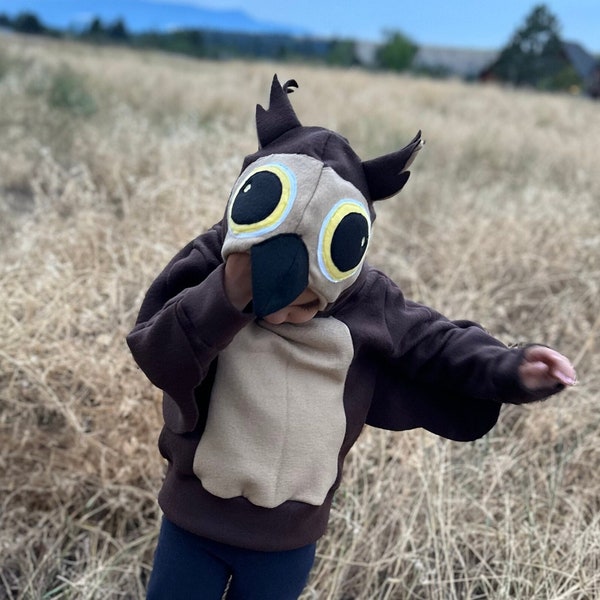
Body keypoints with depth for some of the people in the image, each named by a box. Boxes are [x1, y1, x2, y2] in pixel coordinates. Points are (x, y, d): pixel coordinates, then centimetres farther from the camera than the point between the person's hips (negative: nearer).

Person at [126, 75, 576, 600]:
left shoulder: (367, 304, -15)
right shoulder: (203, 270, -18)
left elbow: (435, 343, -4)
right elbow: (158, 355, -28)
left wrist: (509, 370, -20)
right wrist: (223, 298, -42)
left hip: (290, 539, 1)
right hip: (194, 520, 0)